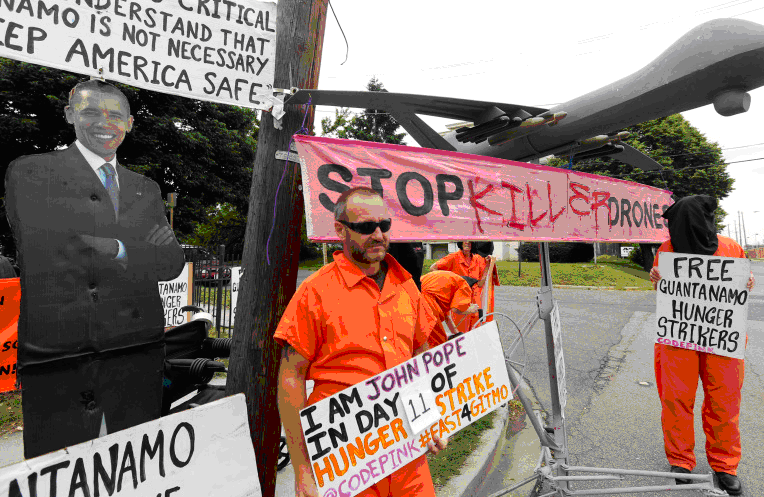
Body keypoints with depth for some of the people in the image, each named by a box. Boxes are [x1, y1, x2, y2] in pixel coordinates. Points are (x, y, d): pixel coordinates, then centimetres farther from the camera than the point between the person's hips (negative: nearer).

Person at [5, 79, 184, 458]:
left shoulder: (146, 189, 14)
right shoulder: (30, 173, 1)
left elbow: (172, 263, 5)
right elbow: (42, 254, -16)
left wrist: (117, 249, -12)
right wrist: (140, 247, -10)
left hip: (139, 356, 4)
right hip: (60, 357, -4)